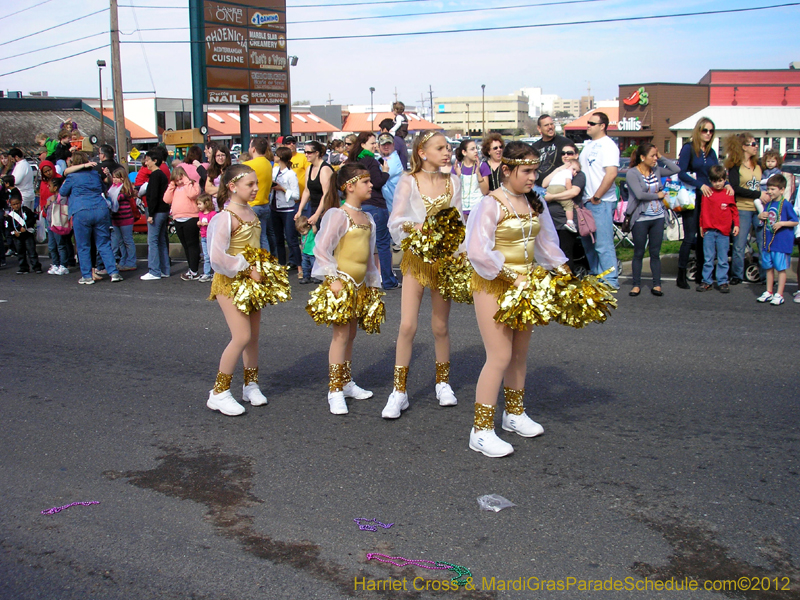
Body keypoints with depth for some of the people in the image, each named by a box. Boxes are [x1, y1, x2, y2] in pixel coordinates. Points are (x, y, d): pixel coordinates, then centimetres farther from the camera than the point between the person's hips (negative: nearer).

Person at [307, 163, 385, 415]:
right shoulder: (338, 215, -11)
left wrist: (373, 282, 19)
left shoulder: (367, 218, 13)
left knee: (350, 335, 14)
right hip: (341, 283, -7)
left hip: (360, 285, 7)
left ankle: (347, 383, 24)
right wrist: (333, 279, -21)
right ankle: (335, 390, -2)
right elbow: (321, 249, -17)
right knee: (341, 334, -7)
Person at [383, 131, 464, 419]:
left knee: (440, 326, 8)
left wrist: (455, 229, -12)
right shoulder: (409, 181, -3)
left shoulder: (452, 181, 6)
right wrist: (415, 227, -27)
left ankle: (443, 383, 26)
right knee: (408, 325, -7)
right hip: (416, 258, -2)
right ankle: (399, 390, 3)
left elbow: (458, 219, 9)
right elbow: (395, 221, -8)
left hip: (444, 258, 2)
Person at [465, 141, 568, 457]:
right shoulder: (491, 204, -15)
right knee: (500, 357, -9)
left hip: (525, 284, 7)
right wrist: (513, 278, -20)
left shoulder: (534, 203, 6)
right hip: (493, 286, -7)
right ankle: (481, 431, 0)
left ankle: (514, 413, 34)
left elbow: (547, 242, 18)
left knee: (520, 353, 15)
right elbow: (478, 253, -21)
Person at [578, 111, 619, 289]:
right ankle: (596, 275, 23)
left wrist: (596, 197, -17)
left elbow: (611, 174, -19)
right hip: (586, 201, 9)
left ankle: (611, 280, -3)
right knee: (588, 242, 13)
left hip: (601, 202, -9)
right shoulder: (588, 145, 16)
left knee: (603, 243, -9)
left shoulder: (608, 145, -10)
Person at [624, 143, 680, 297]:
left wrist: (661, 158, 3)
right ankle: (636, 285, 12)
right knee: (639, 253, 5)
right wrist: (657, 195, -6)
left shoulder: (657, 170, 7)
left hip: (658, 217, 4)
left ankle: (657, 285, 12)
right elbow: (639, 194, -18)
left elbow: (676, 169, 6)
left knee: (655, 253, 8)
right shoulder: (632, 173, -8)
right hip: (641, 219, -4)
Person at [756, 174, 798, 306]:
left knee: (781, 268, 0)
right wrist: (761, 216, -1)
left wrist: (781, 223, -21)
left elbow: (795, 221, -10)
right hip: (768, 241, 7)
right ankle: (769, 292, 25)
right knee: (769, 267, 14)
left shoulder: (786, 205, -12)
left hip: (782, 242, -7)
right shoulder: (768, 204, 7)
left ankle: (779, 295, 6)